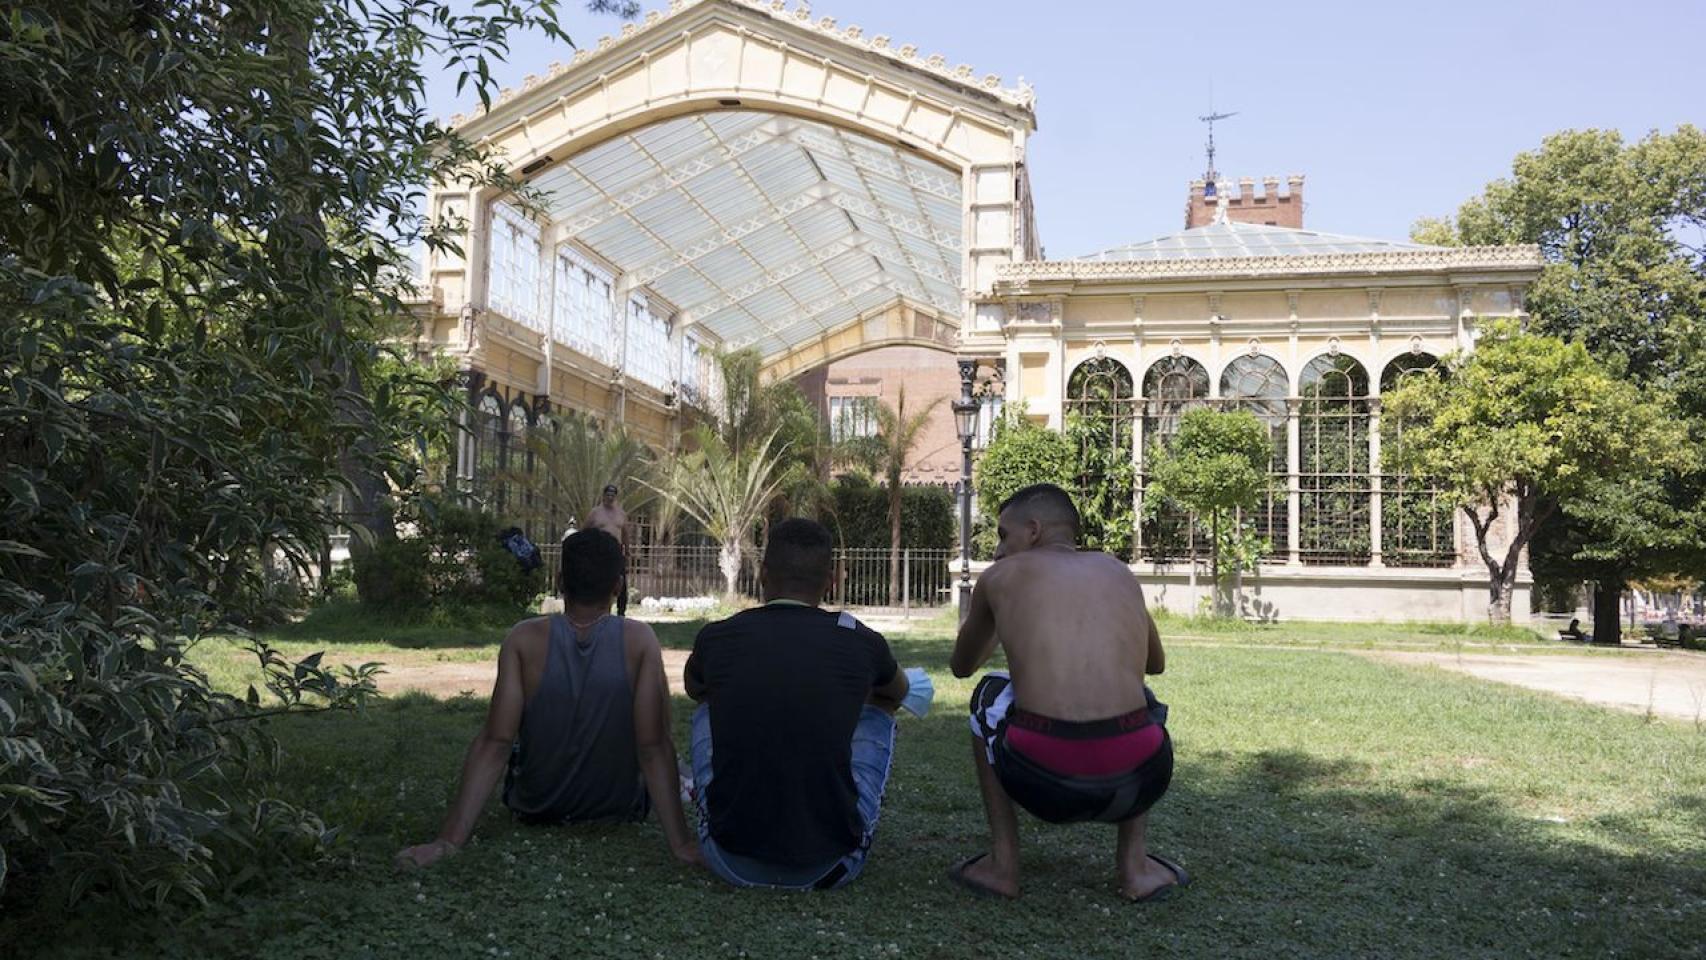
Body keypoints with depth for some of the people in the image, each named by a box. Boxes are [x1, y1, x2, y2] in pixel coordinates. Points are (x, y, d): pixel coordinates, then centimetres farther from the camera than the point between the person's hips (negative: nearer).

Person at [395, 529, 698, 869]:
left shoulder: (524, 640, -18)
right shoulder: (639, 640, -20)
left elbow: (495, 744, -22)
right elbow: (654, 747, -25)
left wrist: (449, 840, -21)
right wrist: (680, 841, -23)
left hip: (535, 808, 1)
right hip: (622, 809, -1)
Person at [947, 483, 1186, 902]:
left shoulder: (1000, 576, 15)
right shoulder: (1118, 572, 22)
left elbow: (962, 666, 34)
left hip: (1041, 779, -2)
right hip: (1137, 778, 2)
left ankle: (1002, 862, 23)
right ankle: (1135, 863, 26)